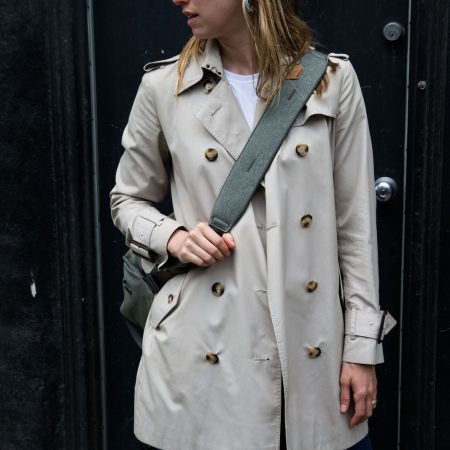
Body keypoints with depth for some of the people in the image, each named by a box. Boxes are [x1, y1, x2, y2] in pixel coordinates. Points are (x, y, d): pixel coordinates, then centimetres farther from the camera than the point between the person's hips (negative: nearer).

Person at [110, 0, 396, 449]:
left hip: (310, 351, 0)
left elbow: (355, 222, 1)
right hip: (199, 353, 0)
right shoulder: (163, 88, 0)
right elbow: (127, 200, 13)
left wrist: (362, 346, 0)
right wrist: (173, 238, -9)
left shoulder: (333, 81, -1)